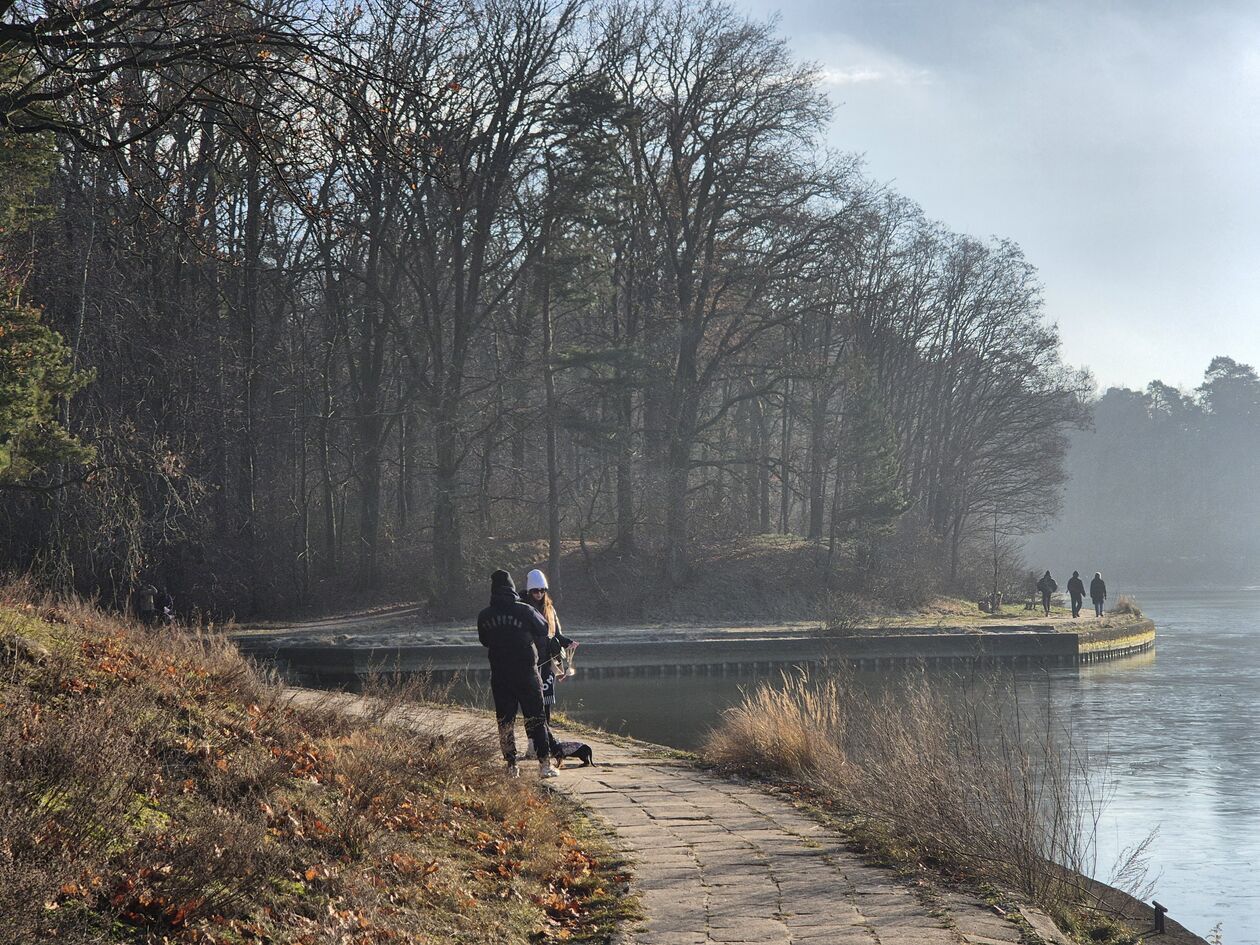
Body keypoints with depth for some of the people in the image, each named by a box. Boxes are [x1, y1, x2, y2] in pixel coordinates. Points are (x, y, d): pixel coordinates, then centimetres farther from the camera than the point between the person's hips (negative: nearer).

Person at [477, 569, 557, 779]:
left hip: (499, 677, 2)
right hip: (527, 673, -2)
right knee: (536, 719, 4)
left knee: (505, 722, 9)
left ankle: (511, 766, 8)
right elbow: (543, 631, 6)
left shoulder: (484, 617, -2)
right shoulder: (525, 611, -9)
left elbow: (485, 643, 9)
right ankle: (544, 764, -1)